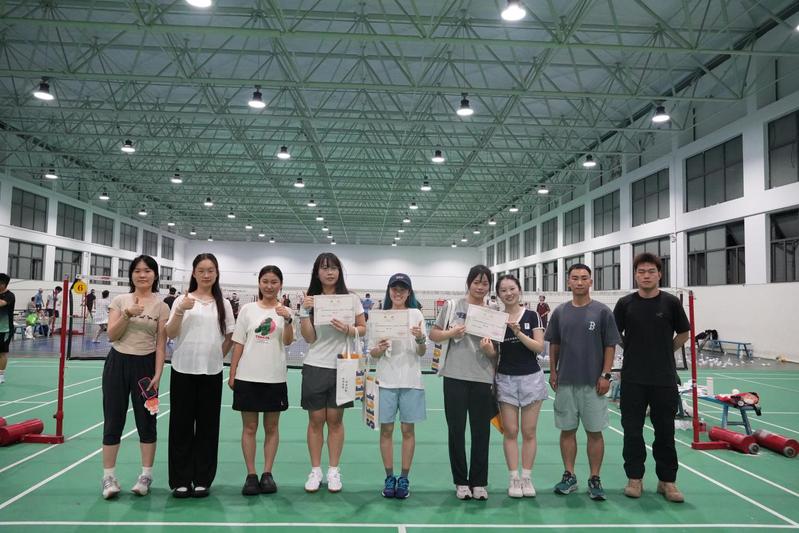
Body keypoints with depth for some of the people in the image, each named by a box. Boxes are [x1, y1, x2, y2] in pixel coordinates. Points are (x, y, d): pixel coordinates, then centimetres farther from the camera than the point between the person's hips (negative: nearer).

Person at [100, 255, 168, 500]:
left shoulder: (161, 306, -1)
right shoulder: (120, 300, 4)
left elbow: (161, 344, -3)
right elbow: (111, 335, -3)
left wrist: (157, 375, -9)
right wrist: (127, 314, -18)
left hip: (145, 364, -1)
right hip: (118, 363, 1)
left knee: (146, 421, 6)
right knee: (113, 420, 4)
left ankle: (146, 475, 18)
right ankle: (109, 477, 15)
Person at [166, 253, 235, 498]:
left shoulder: (223, 303, 6)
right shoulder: (182, 300, 1)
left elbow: (229, 337, 13)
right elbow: (170, 334, -5)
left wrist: (216, 356, 4)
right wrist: (180, 311, -18)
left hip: (211, 372, 1)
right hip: (183, 370, -1)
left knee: (207, 425, 6)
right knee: (182, 424, 4)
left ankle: (202, 479, 18)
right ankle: (181, 480, 15)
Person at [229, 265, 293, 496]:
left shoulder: (285, 311, 1)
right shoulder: (248, 309, 3)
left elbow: (288, 341, -11)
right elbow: (238, 344, 4)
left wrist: (287, 320, -28)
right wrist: (232, 374, 2)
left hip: (275, 378, 0)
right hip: (247, 376, 1)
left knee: (271, 427, 8)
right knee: (249, 427, 6)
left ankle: (267, 473, 18)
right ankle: (251, 475, 14)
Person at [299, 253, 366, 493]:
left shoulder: (351, 298, 0)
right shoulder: (310, 300, 1)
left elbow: (363, 328, 4)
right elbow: (309, 338, -5)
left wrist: (347, 329, -15)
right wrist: (306, 312, -16)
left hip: (341, 367, 0)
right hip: (315, 367, 1)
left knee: (335, 420, 6)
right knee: (315, 420, 6)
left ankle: (333, 470, 19)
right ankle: (315, 471, 19)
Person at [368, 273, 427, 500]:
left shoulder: (416, 315, 2)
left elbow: (422, 352, 1)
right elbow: (372, 354, 6)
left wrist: (420, 339, -19)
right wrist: (379, 349, -16)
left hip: (410, 380, -1)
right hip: (386, 380, 1)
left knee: (407, 429, 5)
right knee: (386, 429, 5)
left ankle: (404, 478, 16)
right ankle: (389, 477, 17)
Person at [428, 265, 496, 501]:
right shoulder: (453, 306, 1)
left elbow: (496, 351, 8)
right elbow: (433, 334, 4)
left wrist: (488, 348, -14)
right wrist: (450, 333, -14)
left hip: (482, 378, 1)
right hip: (455, 376, -1)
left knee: (481, 431, 7)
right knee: (456, 430, 6)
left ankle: (478, 482, 22)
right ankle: (461, 481, 22)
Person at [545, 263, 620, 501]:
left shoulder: (602, 311, -3)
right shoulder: (560, 312, 5)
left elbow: (610, 346, -2)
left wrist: (605, 375, -8)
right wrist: (552, 372, 5)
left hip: (593, 383, -2)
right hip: (565, 382, 3)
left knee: (594, 432, 4)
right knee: (567, 430, 9)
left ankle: (595, 479, 15)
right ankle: (569, 476, 20)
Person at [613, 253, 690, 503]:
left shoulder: (670, 302, -1)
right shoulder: (625, 303, 0)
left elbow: (684, 334, 11)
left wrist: (664, 351, 9)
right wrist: (634, 349, 8)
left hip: (664, 379, 0)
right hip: (633, 379, 1)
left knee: (665, 432, 7)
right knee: (632, 430, 6)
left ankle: (667, 480, 20)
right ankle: (634, 478, 19)